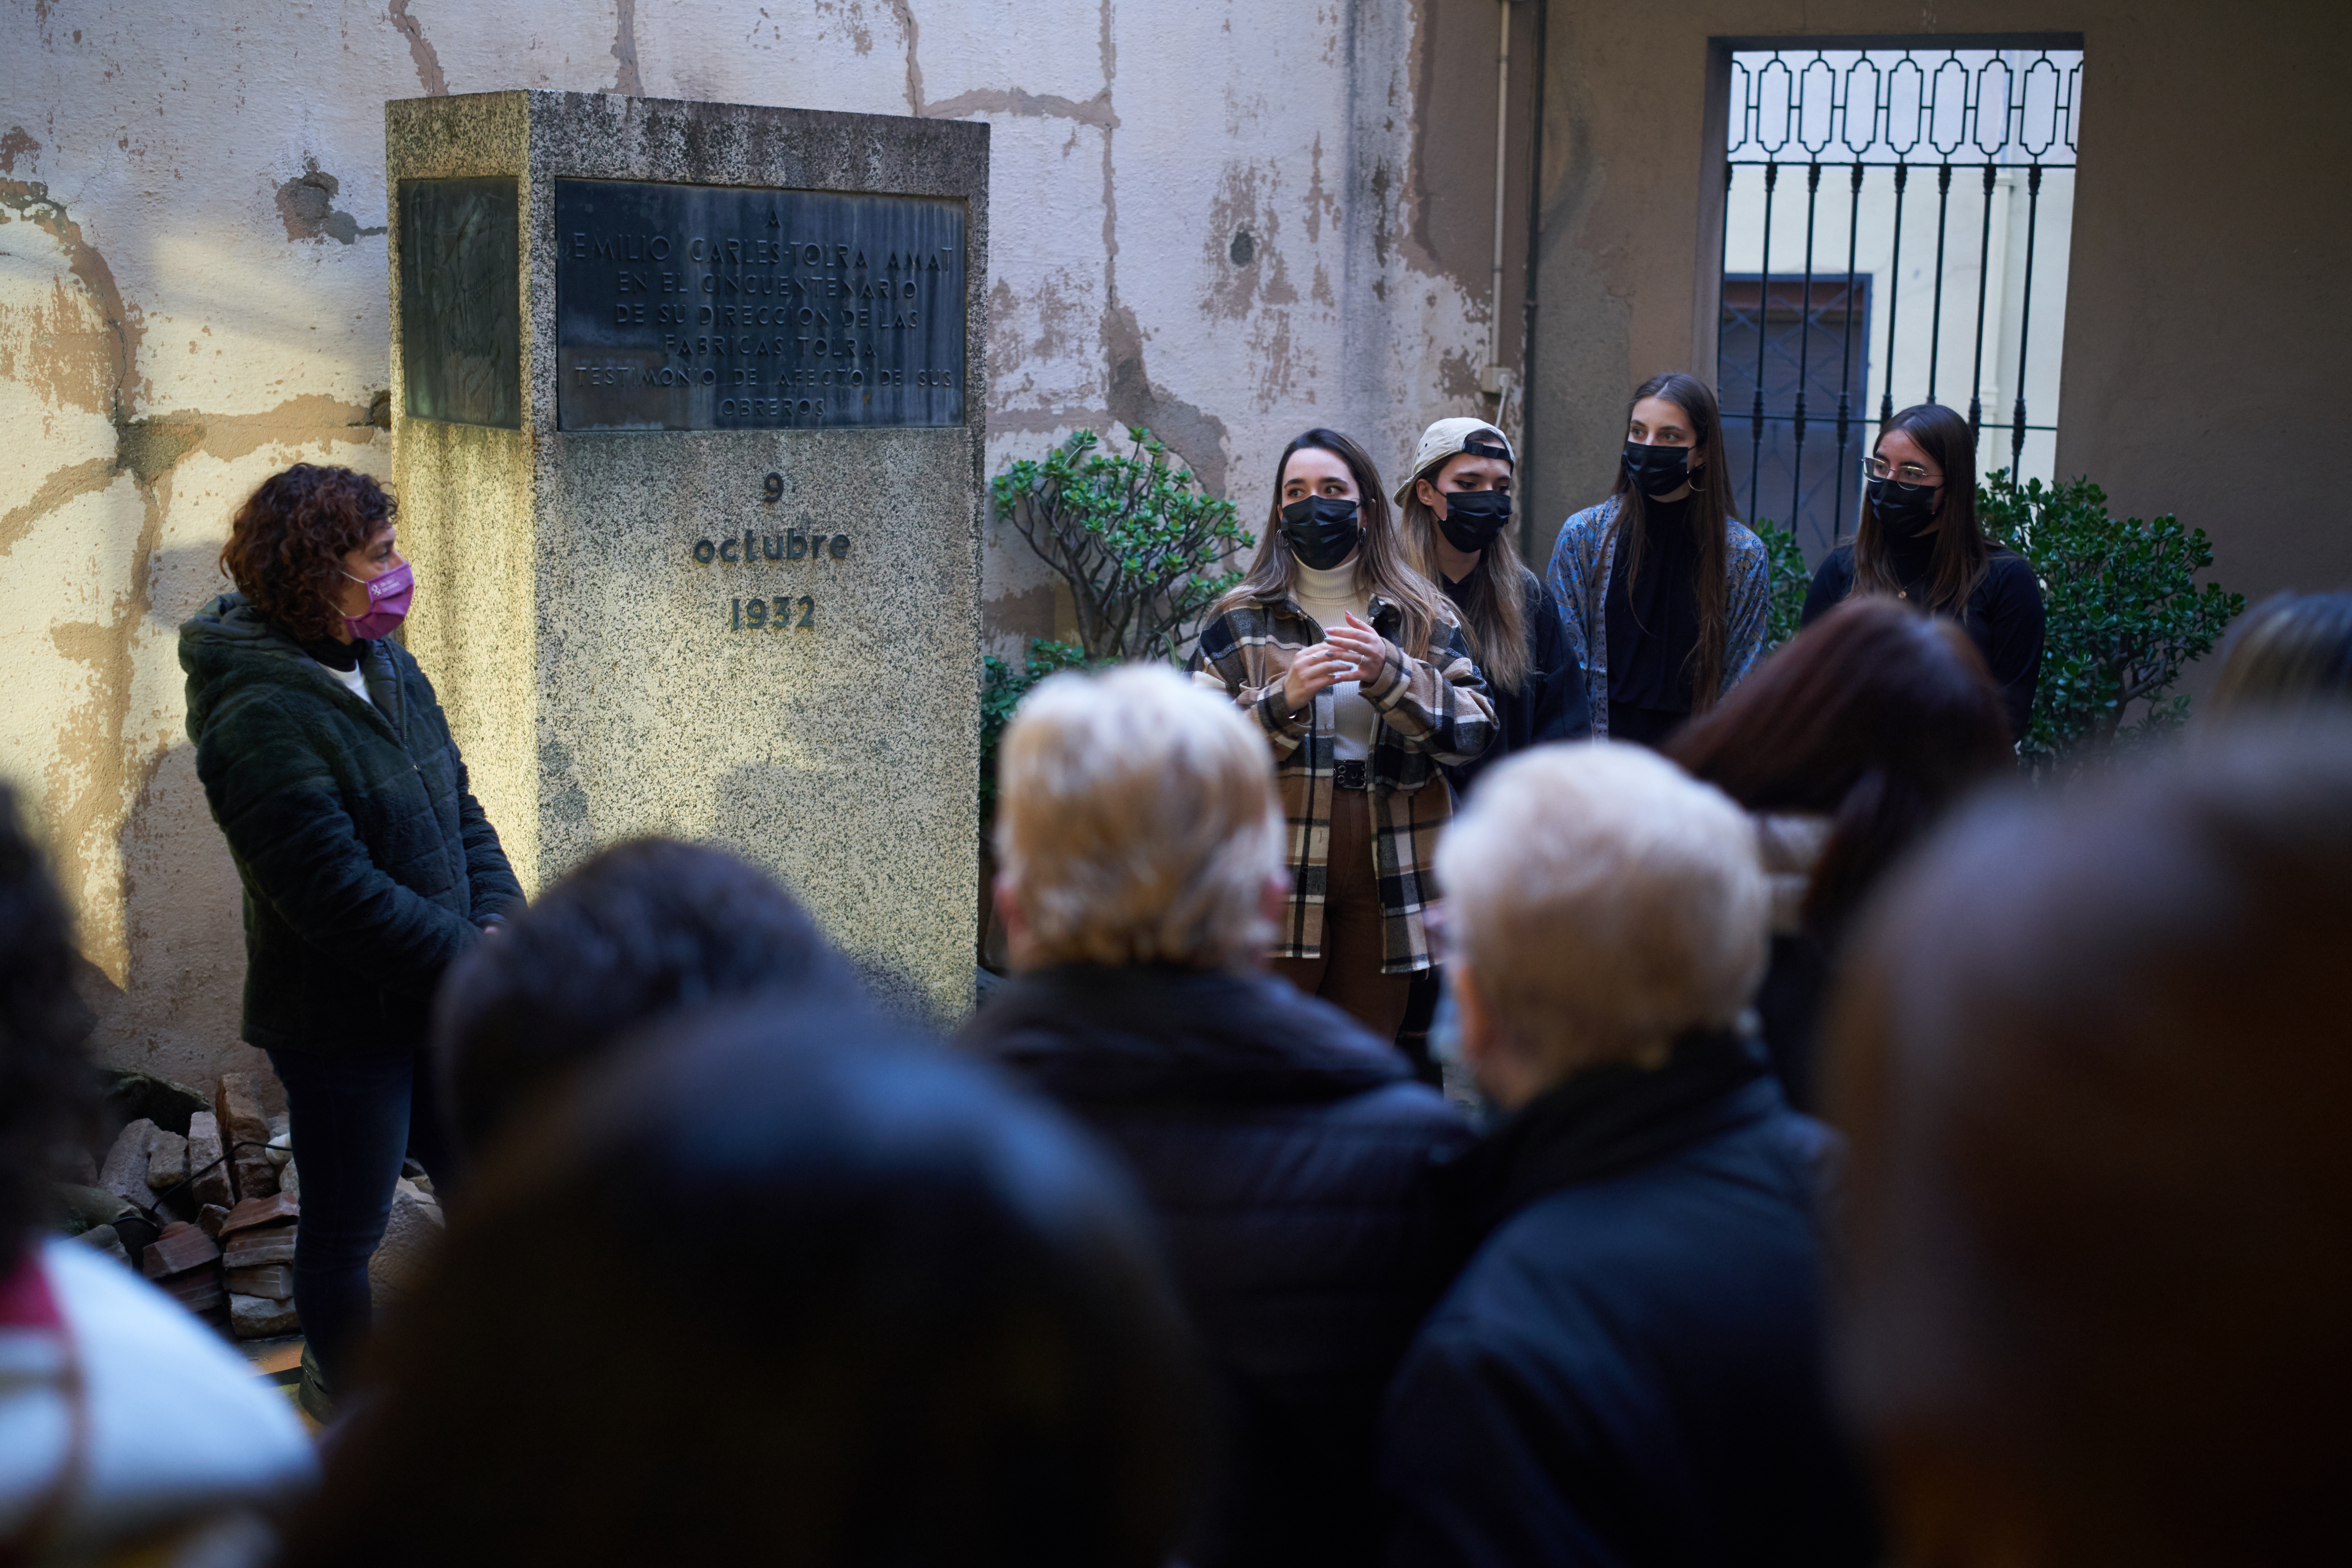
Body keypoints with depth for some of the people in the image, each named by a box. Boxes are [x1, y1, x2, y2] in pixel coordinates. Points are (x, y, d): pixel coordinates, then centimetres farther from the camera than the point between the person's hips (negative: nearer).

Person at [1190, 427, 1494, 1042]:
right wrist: (1286, 700, -18)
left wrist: (1391, 675, -16)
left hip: (1387, 880, 2)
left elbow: (1476, 730, -1)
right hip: (1278, 880, -2)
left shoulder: (1423, 617, 11)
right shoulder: (1241, 618, 7)